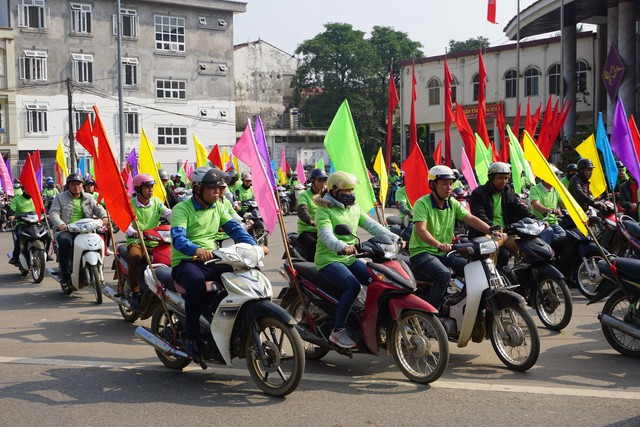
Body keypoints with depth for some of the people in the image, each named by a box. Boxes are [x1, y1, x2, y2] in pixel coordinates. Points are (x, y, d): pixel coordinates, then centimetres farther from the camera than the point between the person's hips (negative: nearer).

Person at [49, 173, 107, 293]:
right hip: (66, 231, -2)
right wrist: (60, 224, -20)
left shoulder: (88, 198, 21)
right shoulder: (60, 197, 12)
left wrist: (104, 217, -12)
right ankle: (65, 275, -32)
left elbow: (99, 209, 13)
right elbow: (54, 212, 1)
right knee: (65, 242, -37)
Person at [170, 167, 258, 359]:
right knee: (196, 282, -39)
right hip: (185, 262, -6)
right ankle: (192, 338, -26)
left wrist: (253, 246, -17)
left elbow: (234, 228, 2)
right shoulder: (181, 209, -8)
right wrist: (196, 250, -47)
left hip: (212, 261, 6)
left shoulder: (218, 207, 13)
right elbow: (178, 237, -25)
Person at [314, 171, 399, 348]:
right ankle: (337, 331, -20)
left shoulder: (354, 208, 15)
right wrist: (341, 247, -46)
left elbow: (372, 225, 6)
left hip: (350, 258, 7)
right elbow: (326, 234, -26)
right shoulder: (324, 209, -9)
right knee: (353, 286, -30)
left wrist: (393, 237, -9)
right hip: (329, 259, -7)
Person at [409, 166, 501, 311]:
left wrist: (491, 231, -16)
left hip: (445, 253, 7)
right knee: (444, 274, -33)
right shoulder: (422, 203, -12)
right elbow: (421, 230, -25)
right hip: (422, 252, -7)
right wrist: (439, 245, -42)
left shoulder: (453, 203, 10)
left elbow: (471, 219, 1)